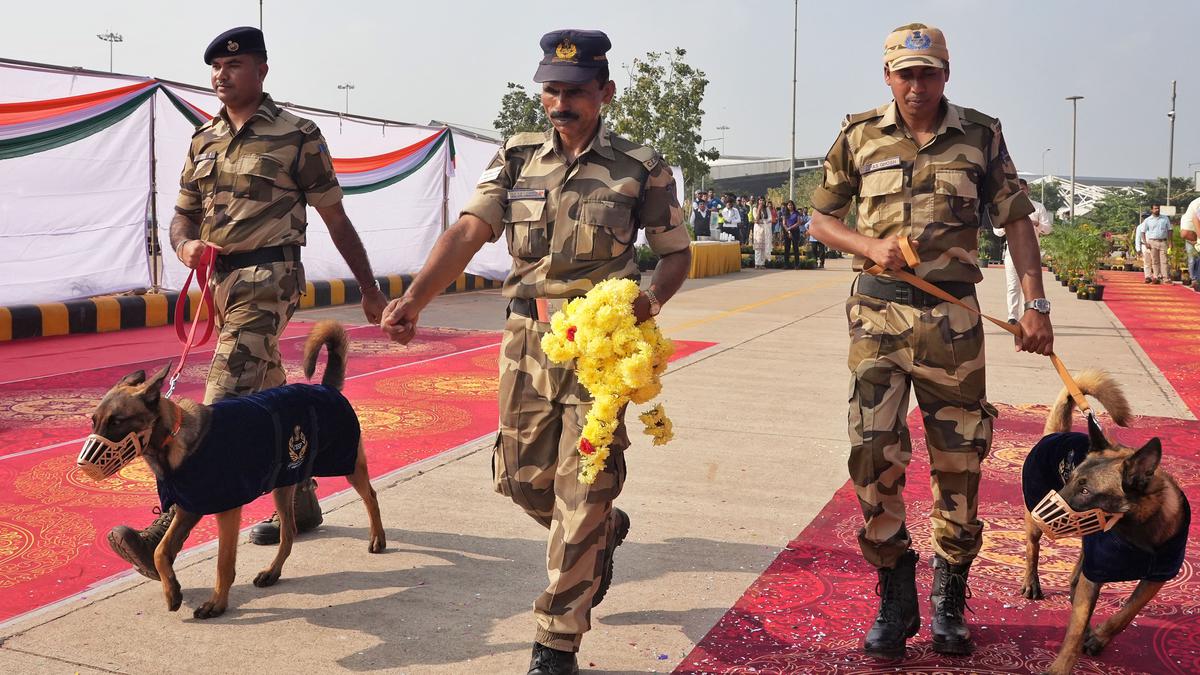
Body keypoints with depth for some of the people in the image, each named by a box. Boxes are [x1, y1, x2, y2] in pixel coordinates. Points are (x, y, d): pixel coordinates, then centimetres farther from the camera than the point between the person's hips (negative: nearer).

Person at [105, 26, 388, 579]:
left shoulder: (297, 136, -3)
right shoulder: (203, 139, 14)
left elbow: (336, 220, 1)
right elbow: (184, 213, 18)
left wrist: (370, 290, 5)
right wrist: (185, 244, -7)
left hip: (268, 278, -7)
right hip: (221, 280, 7)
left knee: (223, 406, -15)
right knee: (267, 398, 16)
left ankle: (164, 537, -18)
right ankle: (301, 502, 31)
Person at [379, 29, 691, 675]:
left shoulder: (640, 167, -3)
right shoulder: (517, 158, 4)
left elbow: (676, 252, 4)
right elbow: (468, 231, -8)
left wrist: (652, 297, -18)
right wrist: (414, 299, -23)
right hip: (527, 339, 4)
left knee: (580, 497, -2)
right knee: (521, 477, 14)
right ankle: (605, 530, 46)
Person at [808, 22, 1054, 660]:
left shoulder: (981, 136, 6)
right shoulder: (860, 137, 5)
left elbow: (1017, 221, 7)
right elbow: (821, 218, 11)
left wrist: (1036, 304, -2)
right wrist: (871, 246, -8)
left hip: (953, 314, 1)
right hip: (879, 312, 0)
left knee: (958, 462, 6)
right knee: (874, 456, -6)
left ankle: (949, 601, 24)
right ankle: (895, 601, 11)